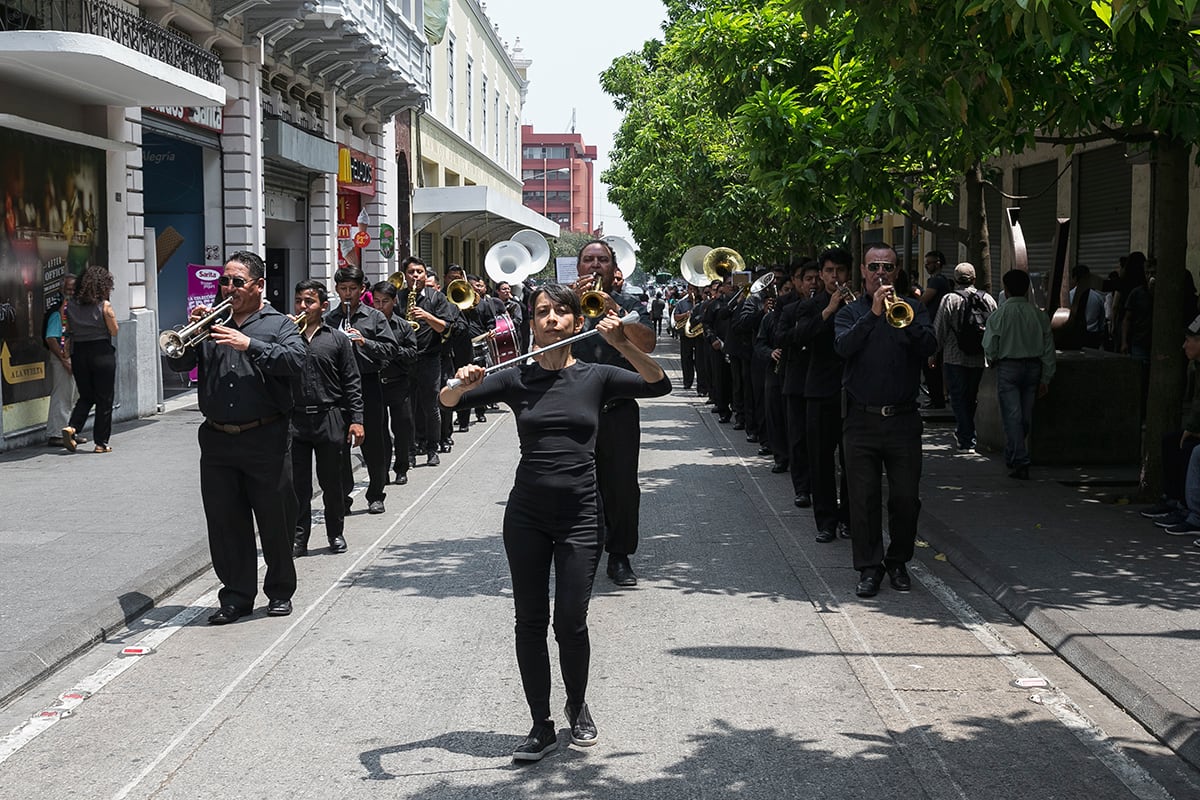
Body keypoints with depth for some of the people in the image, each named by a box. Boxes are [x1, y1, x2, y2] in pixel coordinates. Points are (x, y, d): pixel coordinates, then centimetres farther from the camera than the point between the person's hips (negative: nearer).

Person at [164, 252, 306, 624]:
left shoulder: (279, 325, 4)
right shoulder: (213, 325, 16)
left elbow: (296, 359, -15)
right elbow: (177, 363, 9)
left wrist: (249, 345, -22)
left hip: (265, 440, -4)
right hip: (217, 440, 4)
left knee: (275, 520, 4)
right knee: (225, 523, 5)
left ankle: (280, 591, 19)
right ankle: (236, 596, 14)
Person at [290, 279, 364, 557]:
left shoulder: (337, 339, 6)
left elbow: (352, 383, 5)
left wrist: (356, 419, -3)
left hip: (329, 419, 0)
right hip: (294, 419, 0)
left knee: (331, 482, 8)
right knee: (297, 483, 2)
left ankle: (336, 533, 22)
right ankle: (299, 537, 10)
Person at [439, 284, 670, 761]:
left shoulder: (595, 377, 1)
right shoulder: (518, 379, 2)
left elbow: (659, 385, -13)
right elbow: (448, 401, -7)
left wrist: (623, 345, -28)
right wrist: (464, 384, -29)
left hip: (579, 515, -1)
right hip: (527, 514, 1)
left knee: (570, 622, -1)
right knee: (530, 620, 4)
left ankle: (578, 707, 26)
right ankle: (541, 726, 16)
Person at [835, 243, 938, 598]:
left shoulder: (913, 309, 9)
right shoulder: (850, 312, 7)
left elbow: (929, 347, -7)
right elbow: (844, 346, -12)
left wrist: (905, 320, -22)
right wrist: (873, 314, -20)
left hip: (903, 419, 1)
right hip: (861, 420, -1)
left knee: (906, 497, 3)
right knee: (863, 498, 1)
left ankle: (898, 561, 20)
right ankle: (869, 566, 10)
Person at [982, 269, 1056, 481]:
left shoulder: (1000, 314, -9)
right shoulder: (1039, 315, 2)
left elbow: (989, 346, -8)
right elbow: (1048, 347, 4)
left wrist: (993, 360, 14)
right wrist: (1045, 378, 10)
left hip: (1008, 368, -4)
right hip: (1033, 367, 4)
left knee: (1012, 415, -4)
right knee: (1026, 415, 15)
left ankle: (1020, 463, -11)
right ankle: (1012, 455, 32)